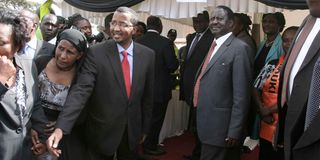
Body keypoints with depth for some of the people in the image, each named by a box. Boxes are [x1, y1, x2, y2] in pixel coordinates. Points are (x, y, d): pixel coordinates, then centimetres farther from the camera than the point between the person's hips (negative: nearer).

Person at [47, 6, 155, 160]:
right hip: (102, 131, -2)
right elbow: (80, 90, -21)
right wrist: (60, 128, -31)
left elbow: (148, 95, 4)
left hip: (133, 129, 3)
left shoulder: (148, 55, -3)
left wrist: (144, 128, 8)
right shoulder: (96, 53, -13)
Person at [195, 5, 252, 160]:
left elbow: (241, 94, -18)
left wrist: (234, 131, -19)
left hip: (220, 127, -8)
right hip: (208, 124, 8)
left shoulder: (239, 48, -14)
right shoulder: (213, 46, 13)